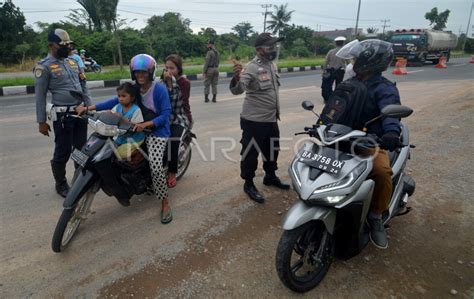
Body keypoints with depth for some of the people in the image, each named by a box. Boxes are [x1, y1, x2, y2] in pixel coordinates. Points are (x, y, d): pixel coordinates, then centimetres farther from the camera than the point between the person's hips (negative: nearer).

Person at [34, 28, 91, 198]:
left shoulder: (72, 61, 13)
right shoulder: (44, 66, -7)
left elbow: (83, 86, 18)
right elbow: (40, 95, -7)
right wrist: (41, 121, -8)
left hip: (80, 112, 7)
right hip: (62, 115, -6)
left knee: (81, 148, 15)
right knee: (63, 152, 1)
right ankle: (60, 184, 19)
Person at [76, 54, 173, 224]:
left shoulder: (160, 90, -14)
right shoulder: (134, 88, 5)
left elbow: (165, 115, -16)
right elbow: (116, 101, 1)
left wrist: (146, 124, -30)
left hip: (157, 131, -7)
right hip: (139, 128, 8)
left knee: (156, 166, -24)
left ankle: (165, 203, -7)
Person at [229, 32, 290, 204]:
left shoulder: (272, 65, 10)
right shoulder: (251, 68, -17)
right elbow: (237, 90, -32)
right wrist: (237, 78, -53)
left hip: (271, 119, 9)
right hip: (254, 120, -9)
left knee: (272, 150, 21)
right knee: (251, 153, 3)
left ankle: (270, 176, 41)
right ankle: (248, 184, 19)